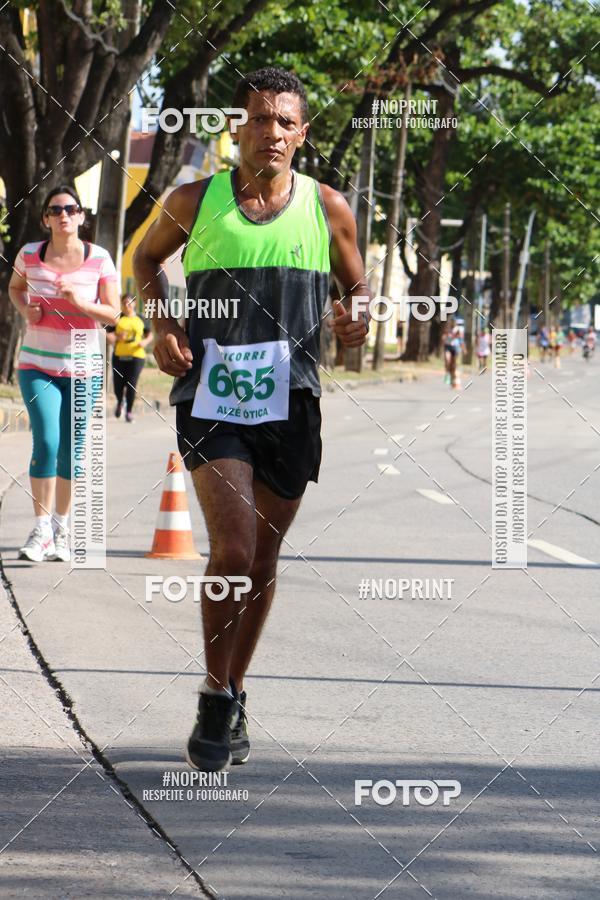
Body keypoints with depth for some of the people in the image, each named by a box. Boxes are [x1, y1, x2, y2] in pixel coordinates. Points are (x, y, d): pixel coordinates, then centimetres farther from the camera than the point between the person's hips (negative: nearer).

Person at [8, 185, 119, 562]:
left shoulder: (99, 259, -5)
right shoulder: (30, 255, -1)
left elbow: (113, 313, -3)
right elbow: (15, 287, 19)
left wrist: (79, 302, -21)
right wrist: (25, 309, -2)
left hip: (82, 368, 0)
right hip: (38, 365, 0)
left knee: (70, 452, 6)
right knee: (46, 443, -15)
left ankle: (62, 528, 22)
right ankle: (41, 528, -6)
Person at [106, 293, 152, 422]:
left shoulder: (141, 320, 10)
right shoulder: (117, 318, 5)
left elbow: (149, 335, 20)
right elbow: (107, 335, 0)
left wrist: (145, 341, -2)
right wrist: (117, 337, -20)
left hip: (136, 356, 0)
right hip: (119, 356, 0)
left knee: (131, 385, -7)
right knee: (118, 384, 1)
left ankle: (129, 411, 5)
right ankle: (120, 403, 34)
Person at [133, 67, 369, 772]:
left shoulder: (327, 209, 1)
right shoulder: (195, 202, -1)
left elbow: (356, 284, 16)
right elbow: (147, 260, 18)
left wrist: (356, 320, -7)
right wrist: (163, 325, 1)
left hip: (289, 404, 2)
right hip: (211, 398, -2)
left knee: (262, 558, 10)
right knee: (233, 549, -17)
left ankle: (234, 694, 28)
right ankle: (215, 700, 0)